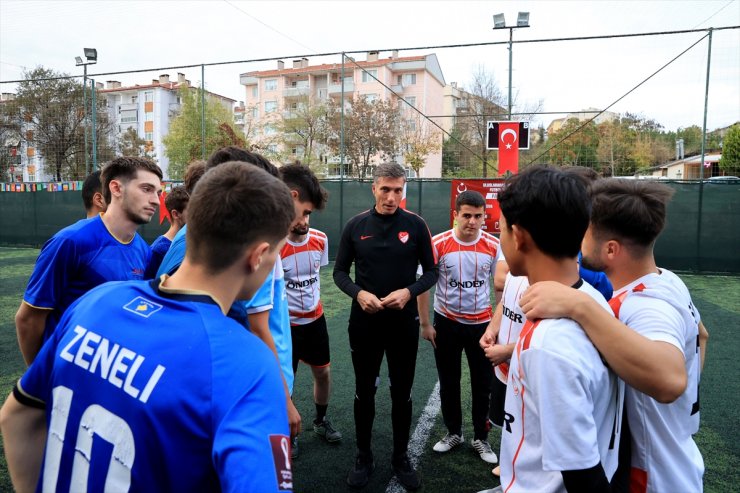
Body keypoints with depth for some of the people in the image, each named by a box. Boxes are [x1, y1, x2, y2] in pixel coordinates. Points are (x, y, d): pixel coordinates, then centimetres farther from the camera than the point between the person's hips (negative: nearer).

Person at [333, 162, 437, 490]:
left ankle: (401, 458, 34)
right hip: (364, 322, 1)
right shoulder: (356, 226, -3)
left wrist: (409, 292, -18)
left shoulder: (415, 225, -5)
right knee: (364, 392, 14)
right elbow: (340, 272, 3)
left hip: (404, 323, 0)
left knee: (402, 394, 14)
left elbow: (431, 272, 0)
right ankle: (364, 457, 34)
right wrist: (358, 293, -16)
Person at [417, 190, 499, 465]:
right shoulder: (439, 244, -12)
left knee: (483, 384, 10)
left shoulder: (494, 246, -9)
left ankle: (481, 438, 30)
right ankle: (453, 432, 34)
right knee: (448, 382, 14)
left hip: (482, 324, 1)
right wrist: (425, 324, -4)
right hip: (447, 323, 0)